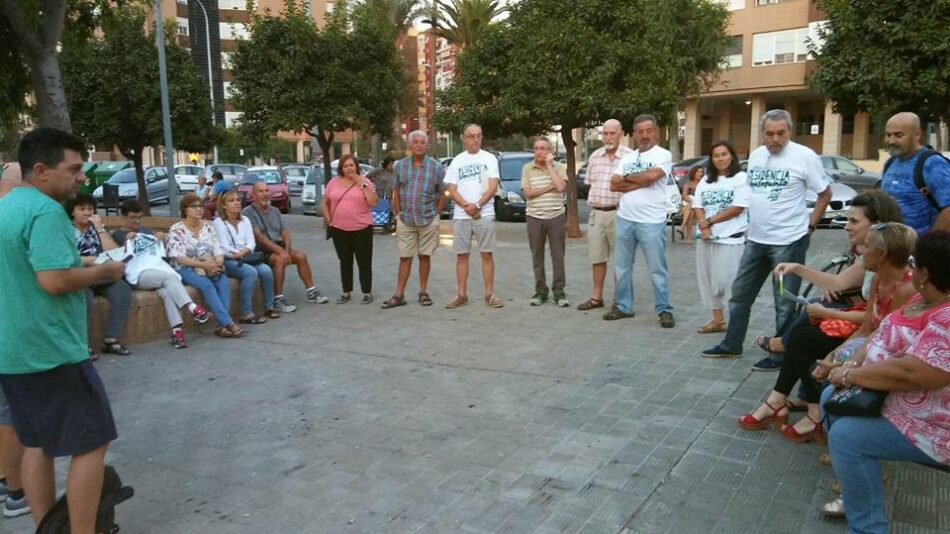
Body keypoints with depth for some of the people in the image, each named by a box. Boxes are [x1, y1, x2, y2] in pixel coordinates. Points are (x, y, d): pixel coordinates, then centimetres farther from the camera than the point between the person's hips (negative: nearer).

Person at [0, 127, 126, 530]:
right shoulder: (45, 211, -19)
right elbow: (54, 280, -27)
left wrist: (87, 271, 16)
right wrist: (103, 271, -11)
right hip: (51, 352, -10)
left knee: (37, 443, 17)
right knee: (91, 444, 1)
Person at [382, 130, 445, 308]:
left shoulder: (436, 166, 0)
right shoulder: (400, 165, 6)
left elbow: (443, 194, 4)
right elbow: (396, 192, 11)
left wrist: (435, 214, 0)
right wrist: (398, 213, 5)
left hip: (428, 220, -1)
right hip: (405, 220, 1)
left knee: (425, 256, 6)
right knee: (405, 258, 3)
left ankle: (423, 292, 17)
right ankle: (399, 295, 7)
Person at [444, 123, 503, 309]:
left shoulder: (489, 158, 4)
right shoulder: (457, 161, 9)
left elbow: (493, 187, -5)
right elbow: (452, 190, 2)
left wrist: (477, 205, -15)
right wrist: (467, 206, -13)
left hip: (485, 215, -2)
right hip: (461, 216, 2)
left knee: (487, 254, 0)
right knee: (462, 255, 5)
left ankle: (489, 294, 7)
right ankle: (461, 295, 12)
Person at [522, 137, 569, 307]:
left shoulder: (559, 167, 2)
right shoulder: (527, 168, 4)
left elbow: (560, 187, -15)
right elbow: (527, 193, -5)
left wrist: (549, 165, -9)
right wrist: (550, 187, -10)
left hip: (556, 217, -1)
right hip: (534, 218, 1)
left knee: (558, 256, 2)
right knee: (537, 257, 6)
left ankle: (559, 291, 8)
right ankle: (540, 291, 15)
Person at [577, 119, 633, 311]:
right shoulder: (595, 156, 10)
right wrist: (594, 200, 13)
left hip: (617, 213, -5)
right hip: (596, 213, 5)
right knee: (596, 258, 11)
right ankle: (597, 297, 22)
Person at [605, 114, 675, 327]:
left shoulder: (663, 155, -4)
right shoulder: (627, 158, 12)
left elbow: (652, 176, -21)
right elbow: (614, 185, 3)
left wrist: (627, 178, -4)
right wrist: (640, 182, -10)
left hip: (651, 221, -5)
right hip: (624, 219, 6)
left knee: (657, 269, 2)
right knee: (622, 266, 12)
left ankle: (664, 310, 11)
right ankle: (623, 306, 23)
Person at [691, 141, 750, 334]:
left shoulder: (741, 178, -3)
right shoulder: (705, 181, 15)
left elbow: (738, 208, -11)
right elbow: (697, 206, 7)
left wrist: (710, 221, -8)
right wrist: (703, 226, -11)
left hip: (731, 238, -6)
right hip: (706, 237, 6)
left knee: (727, 280, -9)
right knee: (709, 280, 8)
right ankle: (717, 319, 18)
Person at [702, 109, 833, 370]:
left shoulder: (805, 156, -11)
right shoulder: (755, 155, 7)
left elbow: (825, 193, -2)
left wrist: (810, 225, -4)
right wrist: (754, 222, 13)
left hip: (789, 242, -6)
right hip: (756, 239, 6)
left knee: (785, 303, 5)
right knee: (740, 294, 14)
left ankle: (781, 354, 17)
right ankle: (731, 344, 28)